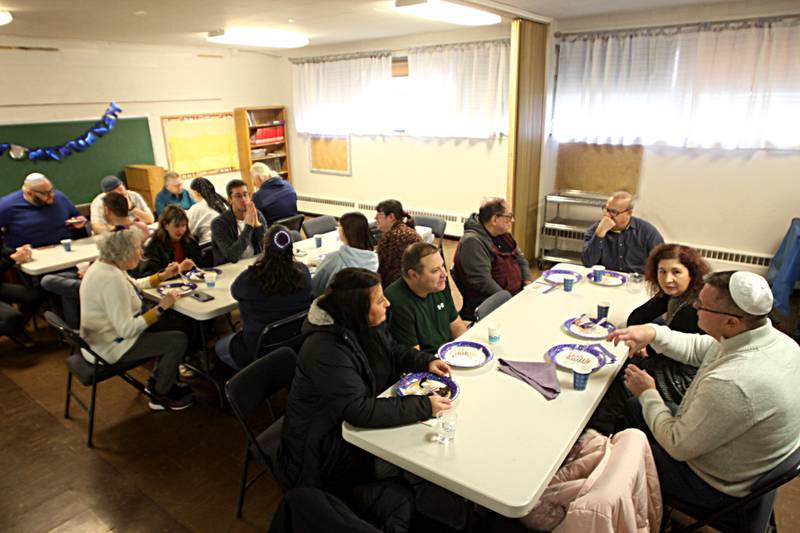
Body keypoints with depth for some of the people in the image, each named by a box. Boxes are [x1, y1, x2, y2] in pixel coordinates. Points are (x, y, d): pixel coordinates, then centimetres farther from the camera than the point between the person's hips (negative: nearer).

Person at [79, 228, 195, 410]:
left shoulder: (103, 264, 0)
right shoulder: (112, 279, -30)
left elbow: (133, 285, 21)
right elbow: (128, 330, -31)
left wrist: (162, 276, 12)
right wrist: (161, 307, -24)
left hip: (101, 337, 10)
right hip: (109, 348, -10)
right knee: (179, 340, -10)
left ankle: (158, 381, 28)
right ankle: (160, 396, 10)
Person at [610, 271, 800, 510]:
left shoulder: (731, 384, -42)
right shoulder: (774, 338, -14)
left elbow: (679, 447, -27)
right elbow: (696, 348, 3)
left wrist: (648, 394, -14)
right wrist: (653, 333, -13)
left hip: (717, 486, -8)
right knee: (633, 407, 18)